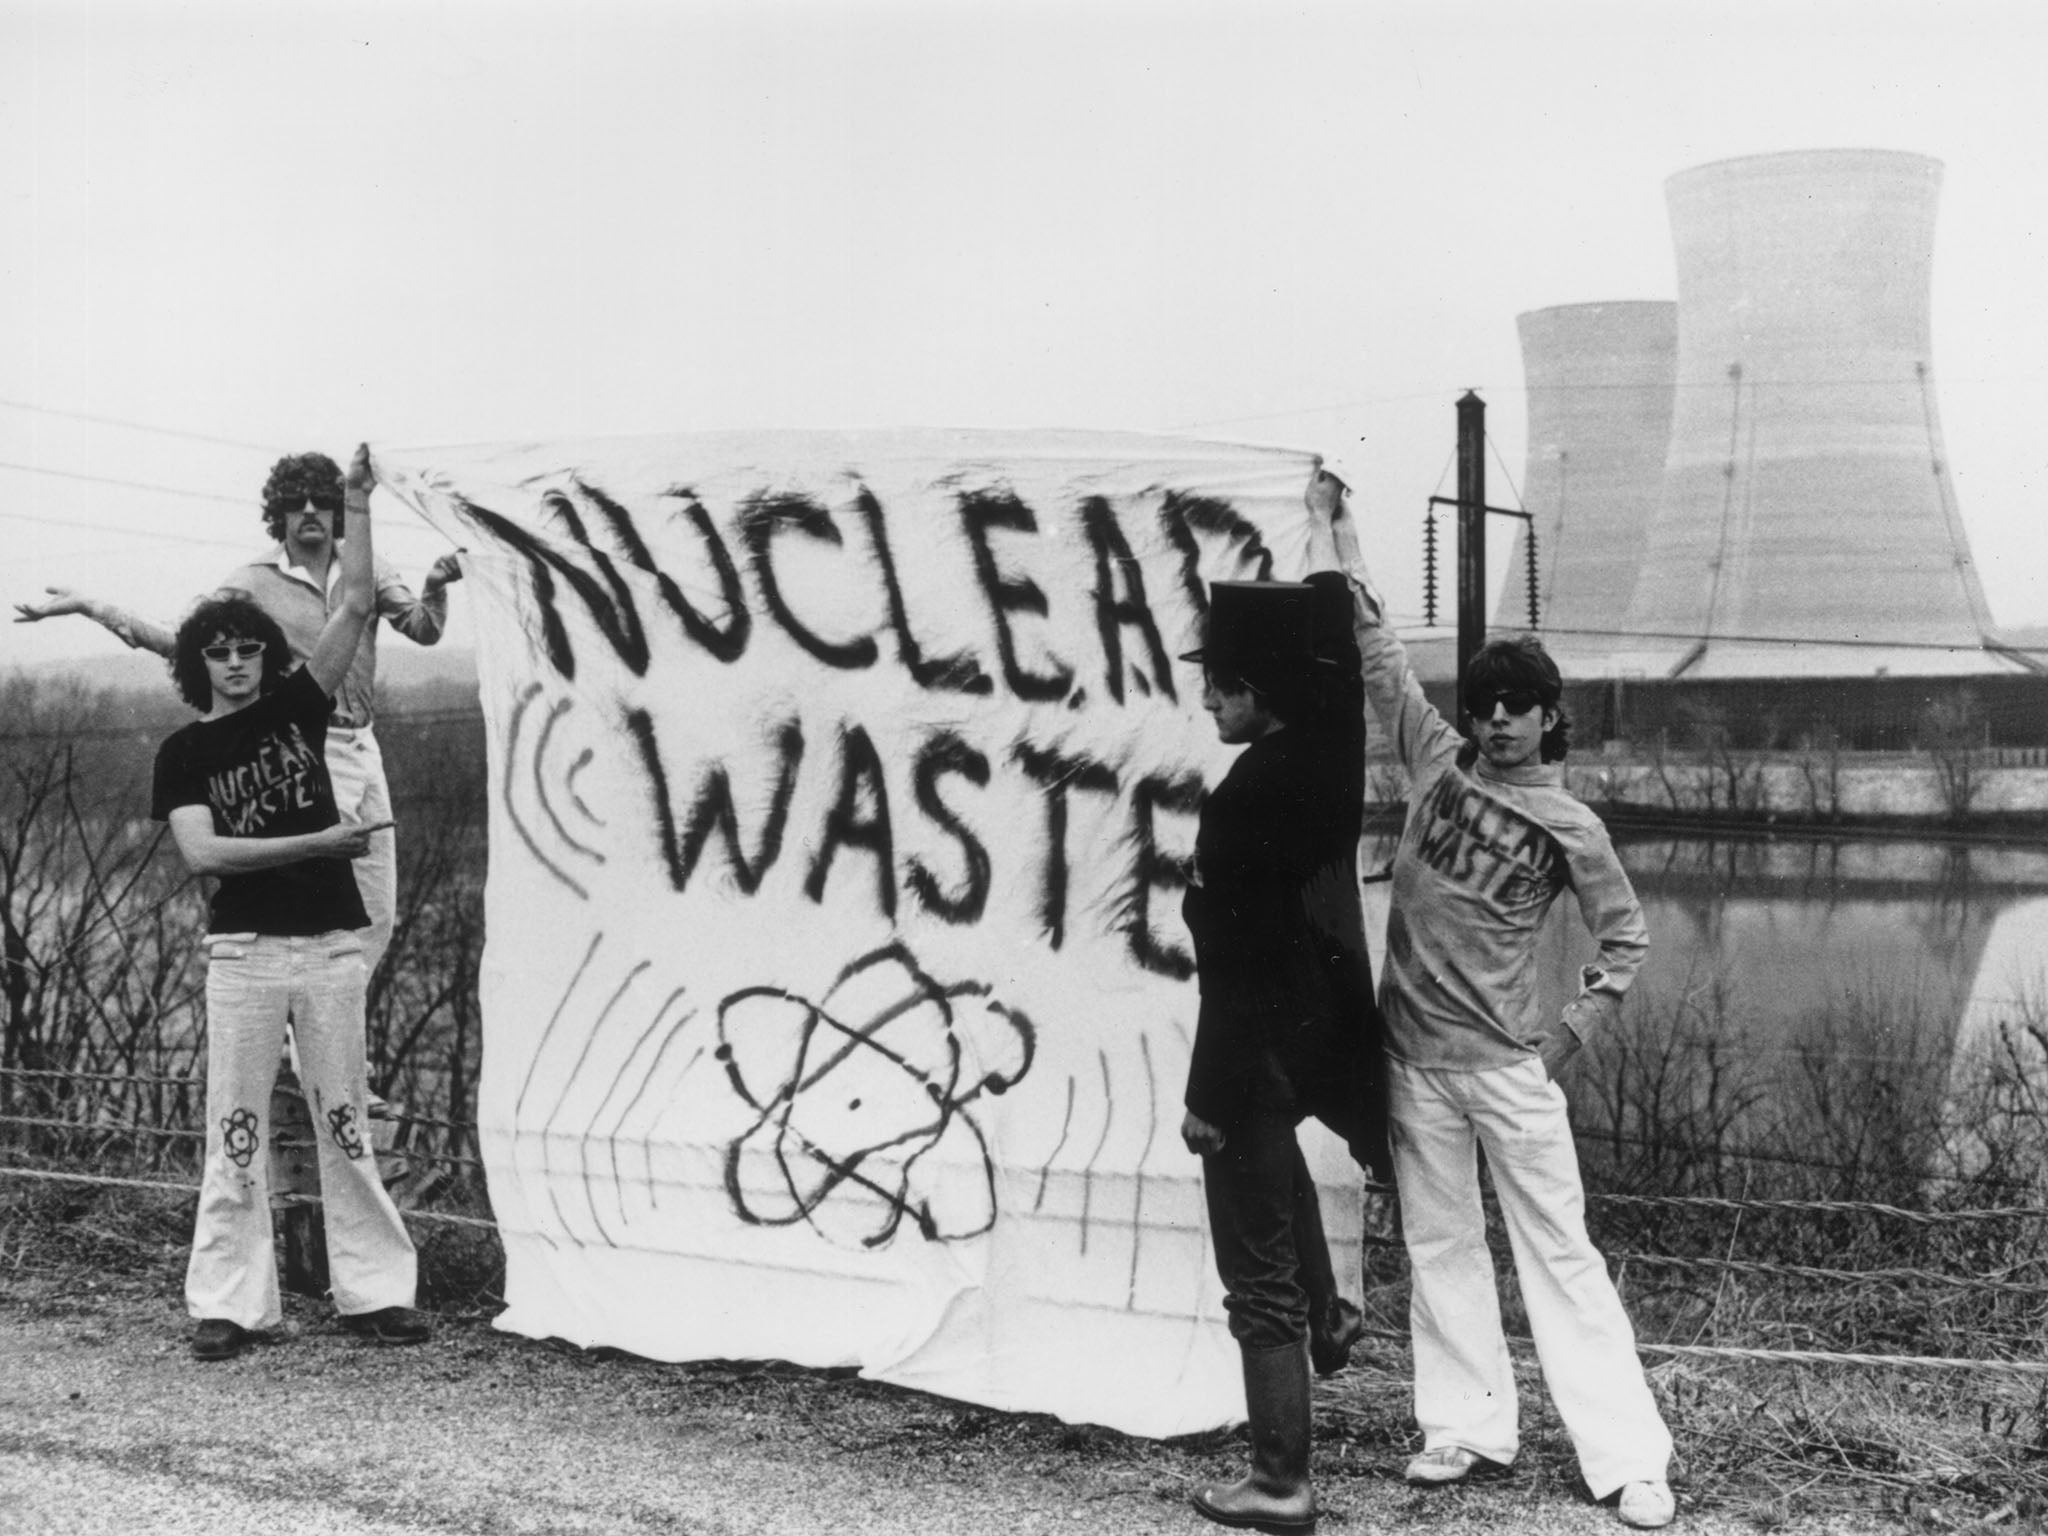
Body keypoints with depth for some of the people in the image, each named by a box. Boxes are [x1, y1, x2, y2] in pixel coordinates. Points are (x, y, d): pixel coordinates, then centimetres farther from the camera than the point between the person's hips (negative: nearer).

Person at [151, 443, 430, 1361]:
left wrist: (358, 506, -4)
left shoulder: (296, 707, 9)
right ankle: (230, 1303, 5)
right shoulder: (183, 752, 4)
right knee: (234, 1126, 0)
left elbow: (355, 604, 1)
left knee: (344, 1120, 5)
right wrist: (316, 843, -16)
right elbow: (201, 852, -11)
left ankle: (373, 1291, 10)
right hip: (243, 949, -2)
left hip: (331, 942, 2)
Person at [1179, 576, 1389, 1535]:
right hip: (1333, 1025, 9)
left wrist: (1208, 1095, -16)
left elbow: (1234, 966, -22)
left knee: (1260, 1278, 1)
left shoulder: (1246, 799, -23)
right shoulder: (1331, 749, -1)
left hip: (1269, 1042, -9)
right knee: (1271, 1147, 41)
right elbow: (1333, 647, 18)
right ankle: (1324, 1311, 38)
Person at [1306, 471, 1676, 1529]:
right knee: (1438, 1247, 10)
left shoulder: (1569, 828, -5)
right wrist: (1332, 528, 8)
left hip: (1508, 1064, -4)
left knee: (1559, 1252, -2)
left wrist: (1570, 1032, -3)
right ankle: (1466, 1429, 21)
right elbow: (1373, 648, 7)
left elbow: (1626, 936, 5)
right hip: (1413, 1057, 4)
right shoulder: (1437, 760, 4)